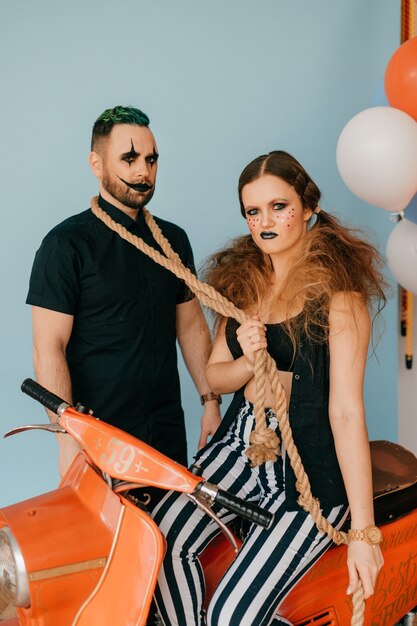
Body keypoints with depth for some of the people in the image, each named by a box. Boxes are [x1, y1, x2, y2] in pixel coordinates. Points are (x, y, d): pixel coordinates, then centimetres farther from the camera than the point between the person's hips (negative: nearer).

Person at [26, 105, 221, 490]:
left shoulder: (173, 239, 9)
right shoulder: (66, 244, -9)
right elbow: (49, 348, -13)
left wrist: (210, 400, 8)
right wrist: (69, 437, -18)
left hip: (168, 429, 5)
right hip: (100, 435, -5)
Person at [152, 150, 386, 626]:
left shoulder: (338, 291, -11)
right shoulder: (242, 279, 9)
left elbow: (346, 409, -17)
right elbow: (214, 376, 12)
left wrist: (363, 530, -19)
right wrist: (247, 361, -13)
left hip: (310, 464, -6)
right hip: (243, 439, 6)